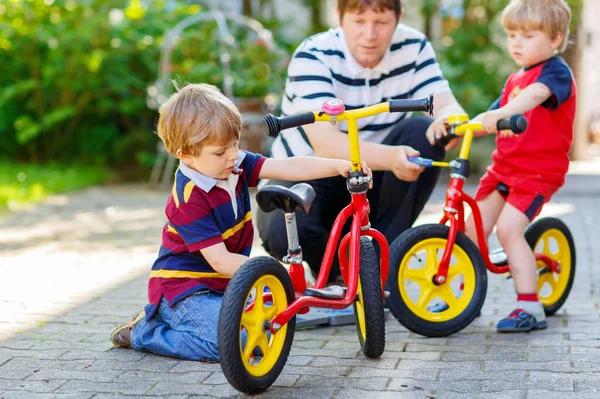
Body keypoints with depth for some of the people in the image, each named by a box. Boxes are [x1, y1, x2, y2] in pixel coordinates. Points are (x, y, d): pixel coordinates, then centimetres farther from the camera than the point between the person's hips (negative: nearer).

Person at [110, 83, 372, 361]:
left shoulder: (236, 165, -3)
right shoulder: (190, 198, -24)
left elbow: (288, 168, -12)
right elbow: (219, 259, -26)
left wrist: (338, 166, -25)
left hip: (221, 285, 9)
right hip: (184, 288, -9)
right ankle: (145, 333, -7)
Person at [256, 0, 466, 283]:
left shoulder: (413, 47, -8)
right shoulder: (313, 56, -22)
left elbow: (446, 105, -19)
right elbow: (325, 143, -36)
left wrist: (449, 120, -45)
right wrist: (389, 157, -54)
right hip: (308, 174, -3)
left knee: (424, 133, -25)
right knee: (283, 230, -36)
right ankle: (336, 270, 1)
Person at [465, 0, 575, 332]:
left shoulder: (556, 71, -10)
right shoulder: (514, 80, 16)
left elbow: (536, 94, -32)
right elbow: (492, 119, 20)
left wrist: (501, 113, -50)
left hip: (538, 170, -8)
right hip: (503, 167, 8)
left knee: (508, 227, -21)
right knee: (473, 227, 4)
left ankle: (530, 307, -12)